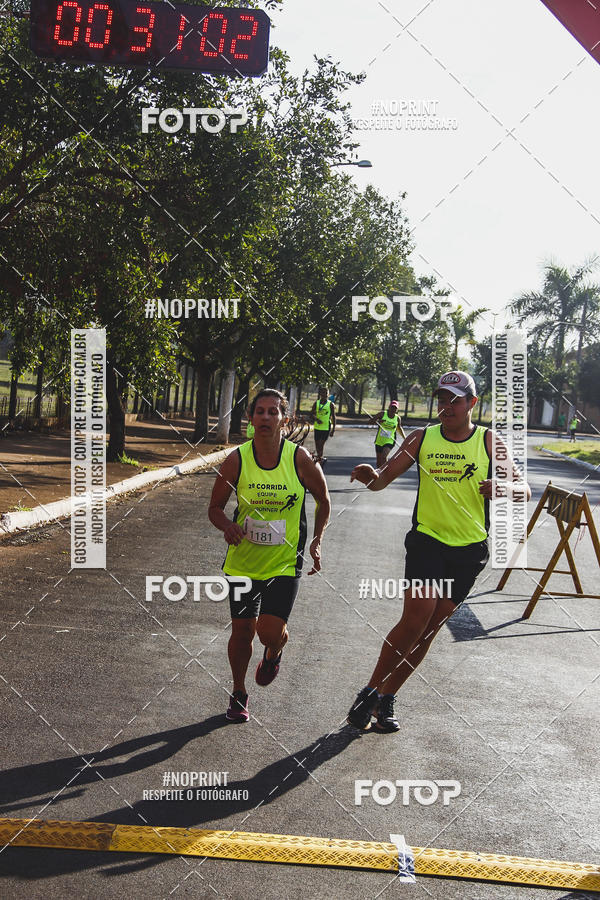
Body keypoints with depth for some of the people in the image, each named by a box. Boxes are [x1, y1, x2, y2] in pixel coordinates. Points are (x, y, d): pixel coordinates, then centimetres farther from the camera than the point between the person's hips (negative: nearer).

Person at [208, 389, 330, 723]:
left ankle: (274, 654, 28)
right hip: (243, 560, 1)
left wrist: (317, 541, -1)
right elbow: (215, 508, 2)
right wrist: (228, 526, -19)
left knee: (270, 632, -12)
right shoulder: (237, 460, -9)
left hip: (285, 562, -1)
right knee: (242, 632, 7)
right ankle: (239, 694, 32)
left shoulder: (300, 458, -10)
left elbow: (324, 500, 7)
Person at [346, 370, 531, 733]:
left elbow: (524, 490, 0)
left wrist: (505, 488, -23)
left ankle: (385, 698, 18)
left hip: (469, 550, 1)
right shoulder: (423, 438, 1)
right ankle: (371, 691, -2)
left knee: (430, 628, 5)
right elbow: (385, 478, -1)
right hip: (427, 539, -1)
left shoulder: (489, 441, 1)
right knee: (417, 618, -17)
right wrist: (372, 477, -25)